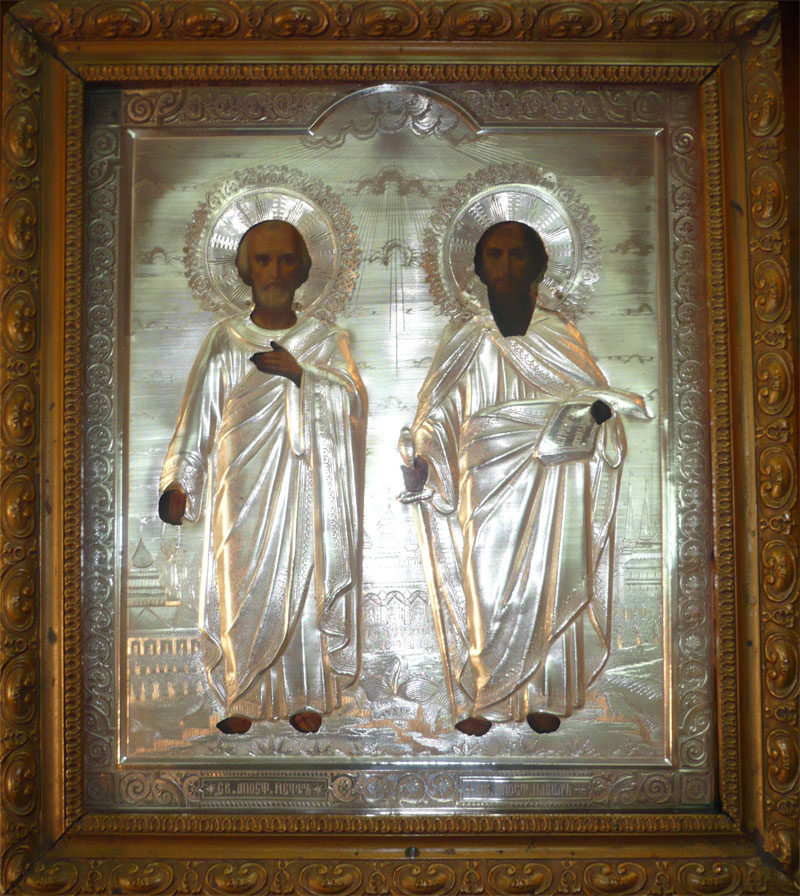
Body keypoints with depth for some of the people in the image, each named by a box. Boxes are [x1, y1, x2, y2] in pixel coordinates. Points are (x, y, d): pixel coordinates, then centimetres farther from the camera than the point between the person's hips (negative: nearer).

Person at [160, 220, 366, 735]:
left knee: (306, 581, 1)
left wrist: (300, 373, -19)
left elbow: (353, 399, -7)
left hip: (305, 484, 0)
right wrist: (179, 481, -4)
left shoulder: (326, 340, 7)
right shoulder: (224, 341, 7)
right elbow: (197, 416, 4)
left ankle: (305, 696, 16)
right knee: (242, 586, 1)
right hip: (243, 484, 0)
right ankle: (245, 698, 15)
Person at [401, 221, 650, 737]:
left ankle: (543, 697, 17)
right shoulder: (463, 340, 6)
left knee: (546, 586, 3)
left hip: (547, 485, 0)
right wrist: (419, 457, -11)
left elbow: (598, 396, 3)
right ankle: (480, 700, 13)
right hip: (486, 484, 0)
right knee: (481, 588, 0)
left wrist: (598, 410, -21)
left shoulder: (560, 337, 5)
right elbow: (435, 413, 6)